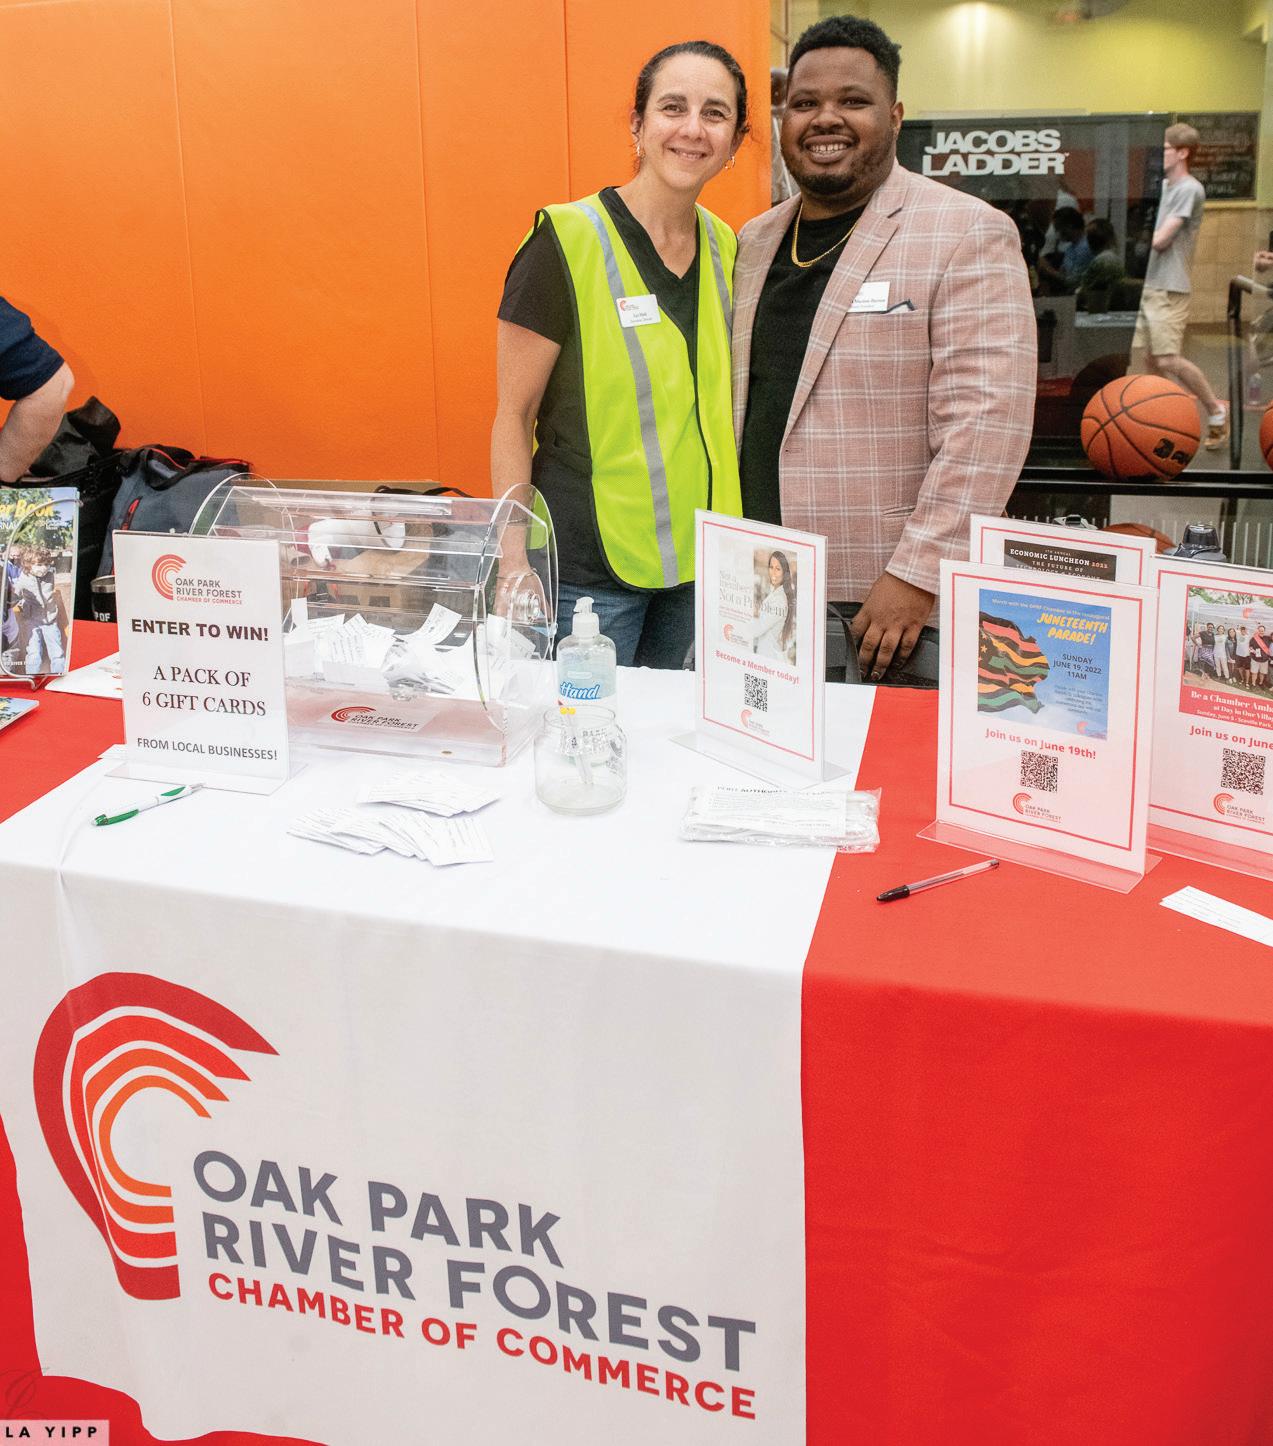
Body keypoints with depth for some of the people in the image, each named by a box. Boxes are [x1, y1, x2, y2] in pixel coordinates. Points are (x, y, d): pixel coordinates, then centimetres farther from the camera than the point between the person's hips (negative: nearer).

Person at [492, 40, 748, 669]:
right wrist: (516, 562, -15)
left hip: (699, 558, 6)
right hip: (588, 569, -6)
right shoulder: (566, 241, -12)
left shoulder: (724, 247, 6)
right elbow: (513, 416, -10)